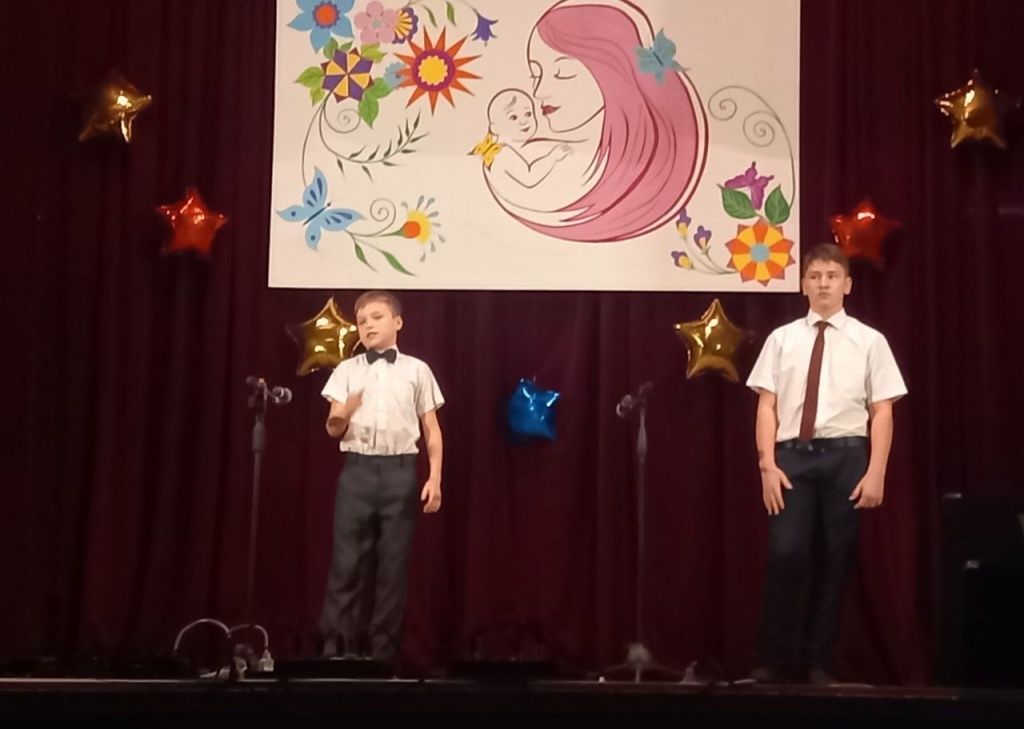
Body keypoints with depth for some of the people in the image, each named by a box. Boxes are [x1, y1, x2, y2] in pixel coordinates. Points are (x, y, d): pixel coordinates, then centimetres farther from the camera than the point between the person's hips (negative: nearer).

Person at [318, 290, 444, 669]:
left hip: (399, 471, 0)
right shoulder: (347, 370, 9)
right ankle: (336, 650, 3)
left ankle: (385, 654, 9)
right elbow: (334, 429, 4)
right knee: (346, 562, -2)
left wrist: (434, 478, -2)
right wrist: (341, 415, -19)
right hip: (357, 470, 0)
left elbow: (432, 430, 8)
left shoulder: (417, 370, 8)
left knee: (393, 565, 2)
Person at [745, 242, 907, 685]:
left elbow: (881, 412, 2)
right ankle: (774, 658, 1)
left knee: (835, 561, 4)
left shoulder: (869, 341, 5)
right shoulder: (782, 339, 8)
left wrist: (875, 473, -6)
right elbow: (767, 404, 4)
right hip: (793, 454, 0)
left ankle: (819, 662, 15)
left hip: (845, 455, 0)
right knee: (786, 553, -11)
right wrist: (768, 464, -6)